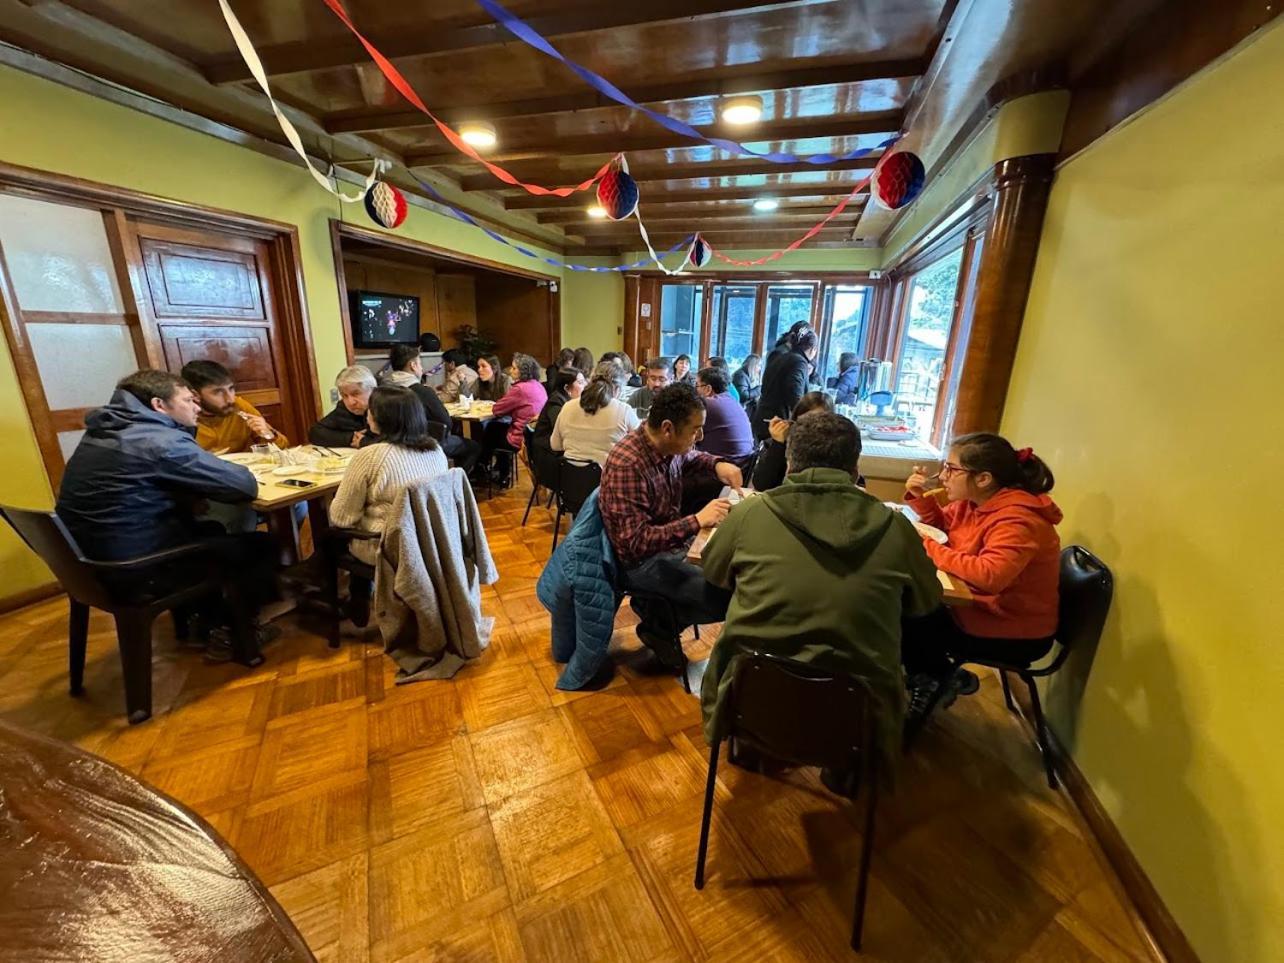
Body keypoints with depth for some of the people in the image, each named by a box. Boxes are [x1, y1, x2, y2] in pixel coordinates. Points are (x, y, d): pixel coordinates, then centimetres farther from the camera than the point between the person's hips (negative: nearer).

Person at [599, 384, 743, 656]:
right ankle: (659, 623, 8)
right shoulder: (627, 465, -30)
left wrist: (717, 464, -4)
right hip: (641, 561, -9)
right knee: (727, 596, -18)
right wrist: (697, 521, -34)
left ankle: (659, 608, 18)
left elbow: (690, 460, 18)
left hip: (670, 539, 9)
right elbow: (637, 543, -30)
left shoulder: (666, 445, -7)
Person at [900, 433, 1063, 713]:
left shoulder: (1017, 520, -28)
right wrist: (919, 497, -4)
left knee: (905, 618, -13)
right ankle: (930, 675, 17)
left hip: (1016, 634, -8)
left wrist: (928, 547, -31)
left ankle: (943, 680, 15)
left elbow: (988, 575, -42)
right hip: (977, 607, 8)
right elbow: (942, 524, 17)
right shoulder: (974, 501, -2)